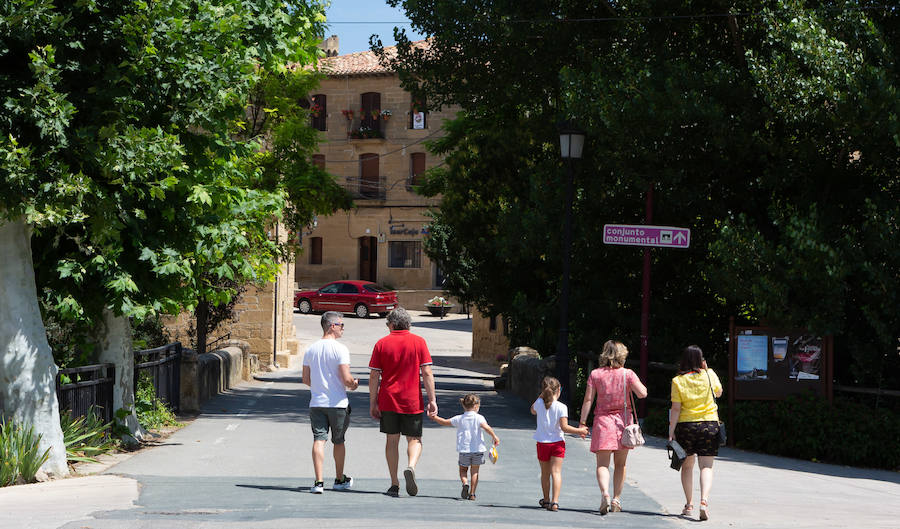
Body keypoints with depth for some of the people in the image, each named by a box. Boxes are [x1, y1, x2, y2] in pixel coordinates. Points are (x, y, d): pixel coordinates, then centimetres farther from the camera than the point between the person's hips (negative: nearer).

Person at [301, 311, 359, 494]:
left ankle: (319, 482, -14)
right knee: (339, 441, 13)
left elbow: (306, 379, 11)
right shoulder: (340, 349, -11)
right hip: (337, 403, -3)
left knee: (319, 440, -2)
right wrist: (353, 384, 6)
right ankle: (340, 480, 27)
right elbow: (346, 379, -16)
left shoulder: (310, 350, 6)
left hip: (316, 403, 3)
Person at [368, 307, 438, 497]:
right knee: (414, 439, 9)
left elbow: (374, 376, 1)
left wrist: (372, 403, 7)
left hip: (388, 401, 1)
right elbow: (427, 373, -5)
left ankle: (394, 485, 9)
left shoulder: (382, 343, 2)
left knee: (392, 440, 10)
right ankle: (411, 467, -20)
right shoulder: (418, 342, 0)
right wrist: (432, 400, -2)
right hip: (412, 401, -1)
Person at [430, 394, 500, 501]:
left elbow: (444, 422, 8)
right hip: (477, 449, -1)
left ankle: (465, 483, -11)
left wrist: (434, 417, 21)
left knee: (463, 470, 18)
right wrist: (494, 437, -13)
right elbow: (487, 427, -21)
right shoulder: (479, 418, -5)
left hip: (464, 450, 1)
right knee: (474, 472, 11)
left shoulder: (459, 419, 2)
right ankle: (472, 493, 8)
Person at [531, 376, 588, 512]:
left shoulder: (539, 403, -2)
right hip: (557, 442, -3)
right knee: (556, 472, -7)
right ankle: (554, 501, -20)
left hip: (542, 443, 3)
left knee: (545, 473, 16)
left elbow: (533, 411, 23)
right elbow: (564, 427, -16)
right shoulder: (561, 407, -10)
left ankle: (546, 500, 30)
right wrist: (579, 431, -5)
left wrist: (542, 396, 17)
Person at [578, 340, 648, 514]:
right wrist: (640, 385, 11)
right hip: (623, 421, 1)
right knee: (620, 464, 13)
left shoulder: (595, 374, 0)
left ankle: (605, 493, -27)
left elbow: (588, 400, -4)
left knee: (602, 463, -3)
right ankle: (616, 500, 14)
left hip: (602, 420, -1)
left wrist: (582, 423, 0)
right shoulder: (627, 374, -3)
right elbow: (642, 393, -10)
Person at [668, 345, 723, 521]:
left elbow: (676, 409, -8)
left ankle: (689, 504, 17)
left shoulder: (678, 381, -6)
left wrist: (671, 431, -3)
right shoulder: (709, 375, -2)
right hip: (709, 424, 0)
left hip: (685, 425, 0)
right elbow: (719, 392, 17)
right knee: (706, 466, -1)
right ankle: (704, 500, -21)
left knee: (687, 465, 14)